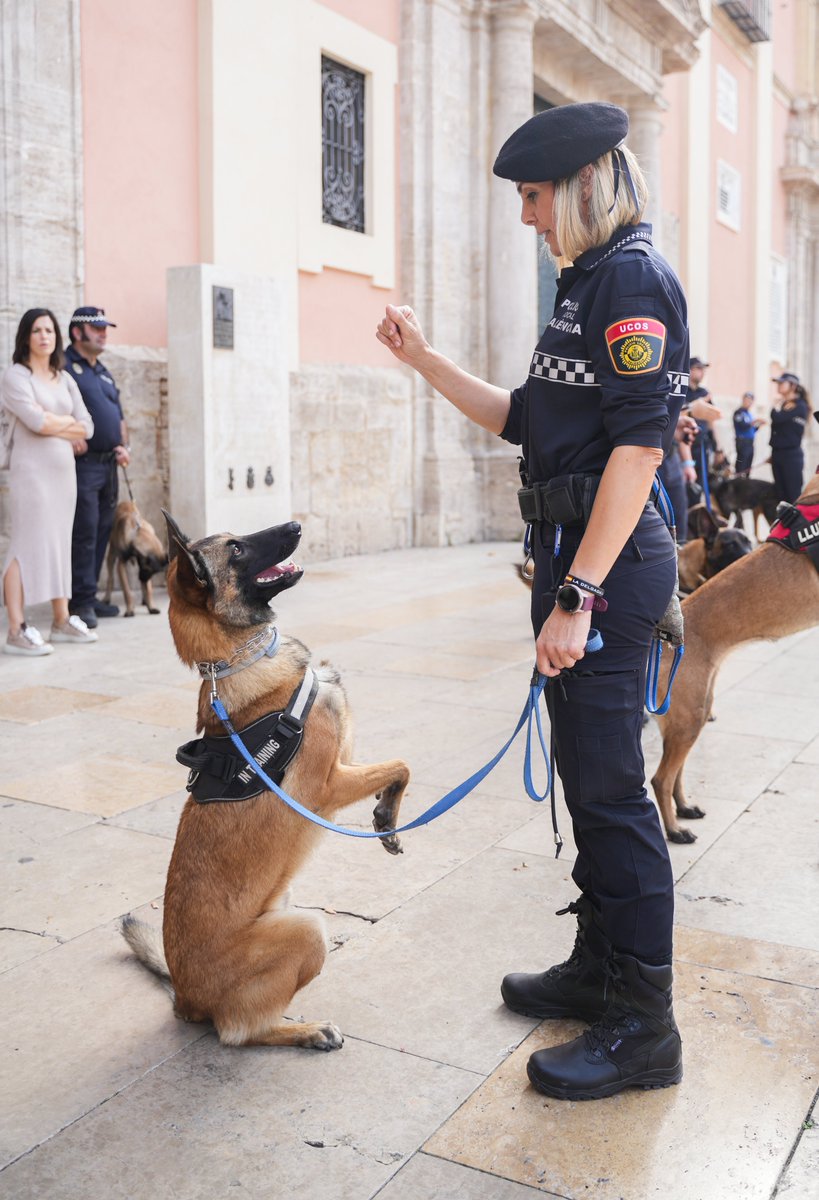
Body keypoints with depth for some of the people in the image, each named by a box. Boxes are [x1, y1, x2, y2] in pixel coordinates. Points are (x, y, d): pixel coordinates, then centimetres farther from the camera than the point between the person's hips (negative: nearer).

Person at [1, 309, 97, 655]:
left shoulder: (65, 380, 15)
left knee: (58, 546, 9)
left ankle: (61, 622, 15)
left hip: (63, 470, 6)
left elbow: (87, 428, 7)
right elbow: (37, 422, -18)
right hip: (31, 470, -6)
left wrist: (52, 424, -6)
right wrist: (69, 422, -1)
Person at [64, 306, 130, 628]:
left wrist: (124, 446, 10)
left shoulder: (104, 372, 22)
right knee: (84, 533, -9)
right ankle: (81, 601, -4)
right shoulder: (63, 366, -3)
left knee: (102, 532, 10)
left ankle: (89, 596, 17)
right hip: (83, 463, -8)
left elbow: (119, 416, 26)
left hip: (108, 464, 8)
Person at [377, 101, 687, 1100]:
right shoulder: (591, 282, 19)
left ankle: (642, 1028, 10)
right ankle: (599, 969, 32)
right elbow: (523, 420, 24)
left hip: (607, 561, -10)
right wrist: (423, 359, 20)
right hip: (576, 552, 10)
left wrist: (578, 595, -25)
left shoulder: (634, 277, -11)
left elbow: (640, 444, -21)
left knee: (609, 785, -4)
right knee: (587, 774, 16)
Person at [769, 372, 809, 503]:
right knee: (781, 496, 9)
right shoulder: (784, 405, 15)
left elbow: (776, 418, -23)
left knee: (793, 496, -7)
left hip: (792, 456, -8)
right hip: (778, 454, 8)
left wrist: (778, 403, -5)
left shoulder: (799, 406, -9)